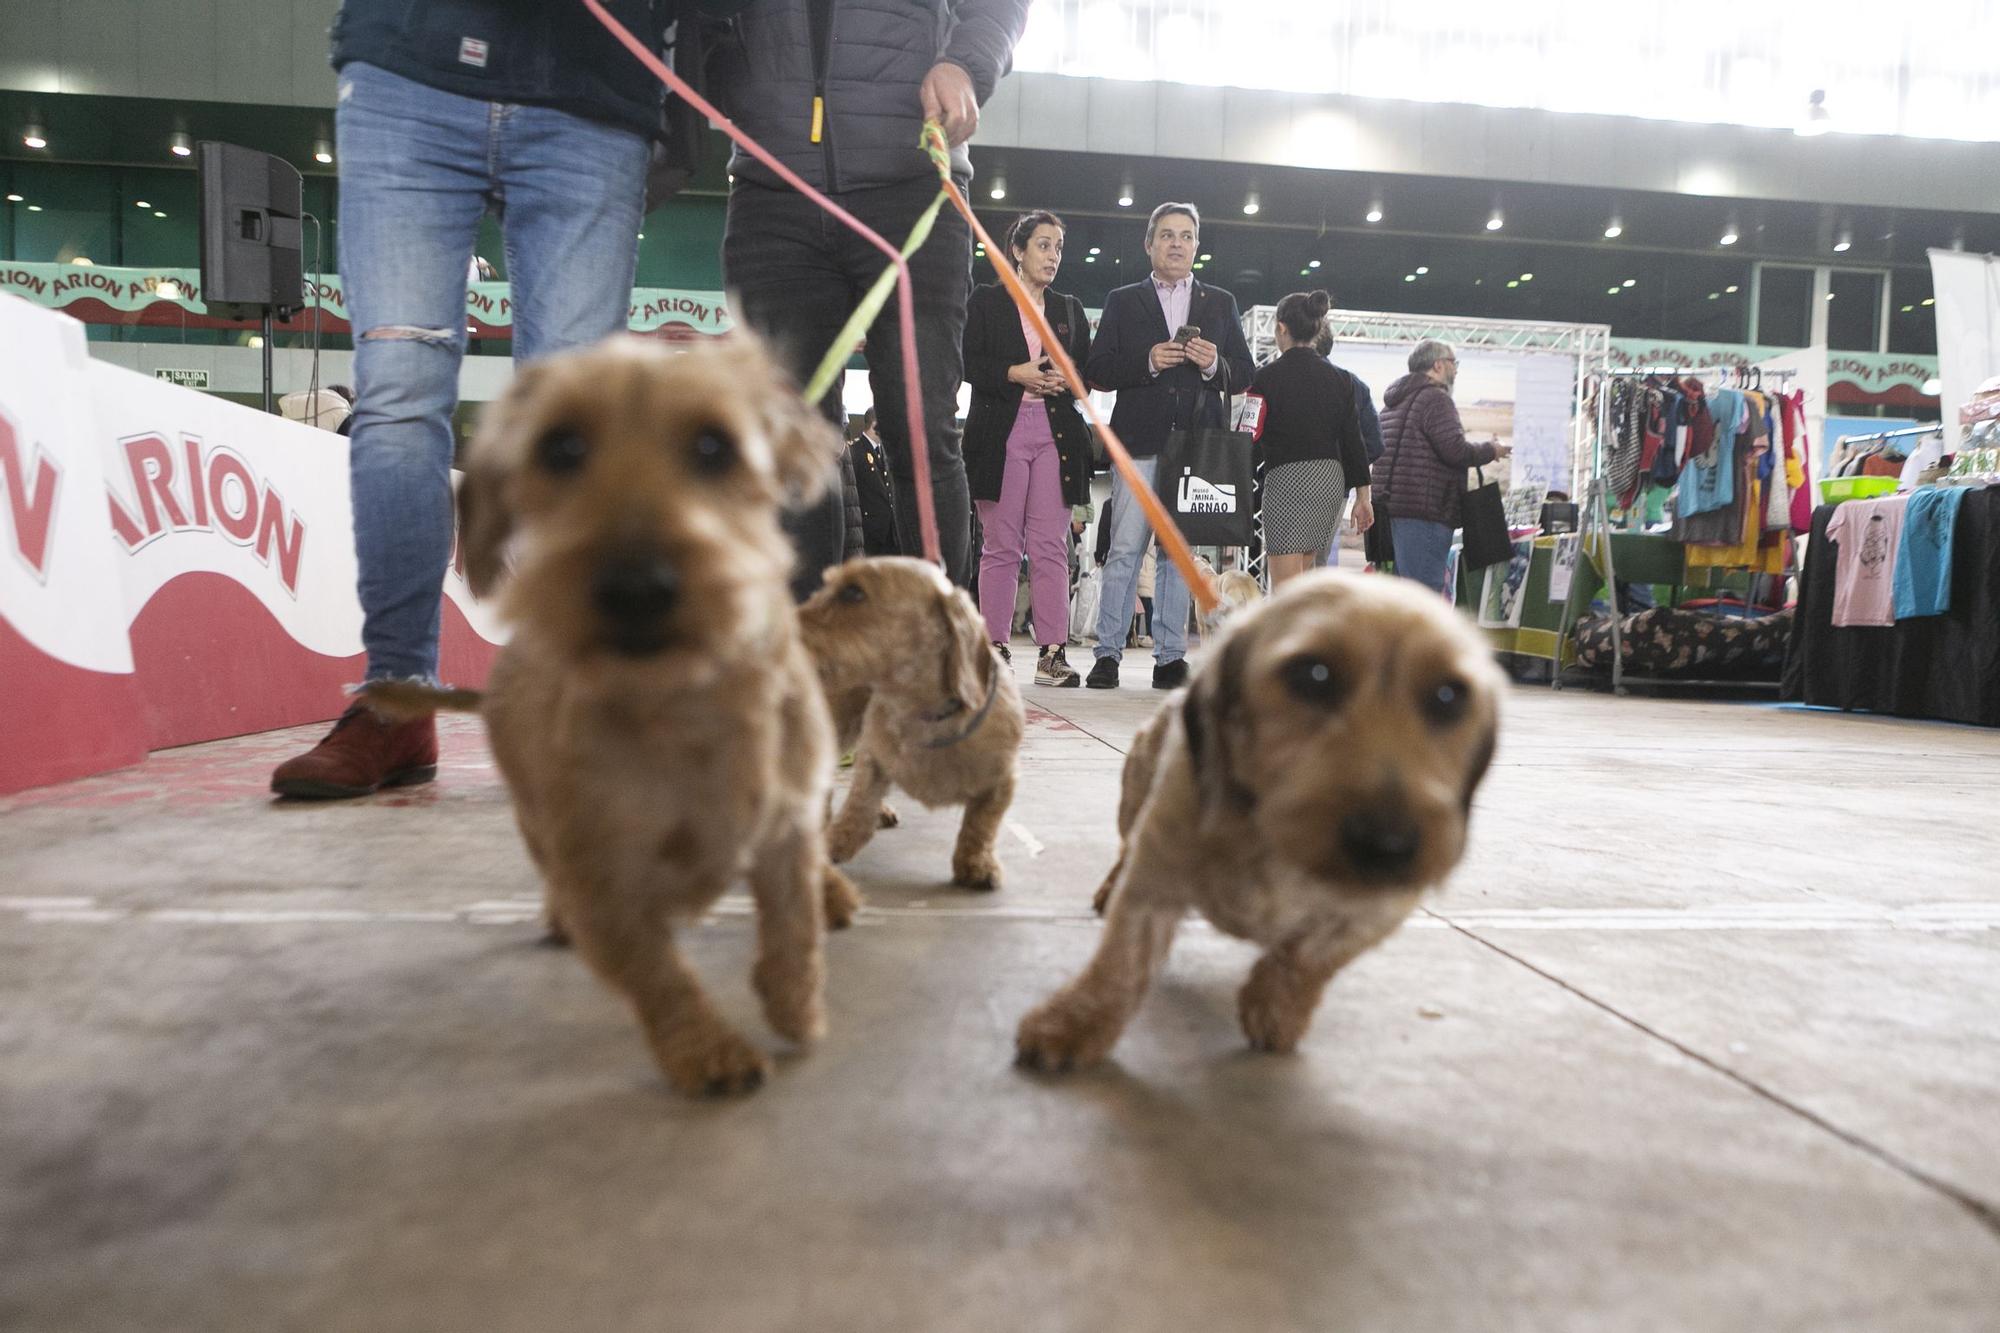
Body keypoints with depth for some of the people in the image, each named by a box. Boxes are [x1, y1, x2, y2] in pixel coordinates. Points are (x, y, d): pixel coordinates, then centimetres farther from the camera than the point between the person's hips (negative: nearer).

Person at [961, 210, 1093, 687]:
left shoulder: (1069, 309, 20)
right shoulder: (985, 302, 10)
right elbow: (967, 362, 1)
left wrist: (1066, 379, -4)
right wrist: (1014, 373, -13)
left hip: (1057, 433, 3)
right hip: (999, 432, -2)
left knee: (1051, 547, -5)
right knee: (1001, 546, -2)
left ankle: (1052, 652, -6)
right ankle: (995, 647, 3)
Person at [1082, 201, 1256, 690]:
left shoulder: (1221, 304, 17)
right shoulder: (1122, 302, 12)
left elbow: (1245, 374, 13)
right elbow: (1097, 371, 3)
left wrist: (1215, 365, -8)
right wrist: (1148, 362, -12)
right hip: (1140, 443, -2)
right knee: (1126, 549, -6)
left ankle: (1170, 655, 7)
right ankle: (1108, 653, -1)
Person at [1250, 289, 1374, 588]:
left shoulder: (1268, 376, -6)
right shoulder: (1340, 378, 8)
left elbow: (1253, 440, -6)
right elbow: (1353, 439, 7)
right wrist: (1362, 496, 12)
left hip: (1286, 477, -6)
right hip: (1331, 477, 6)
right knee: (1305, 579, 18)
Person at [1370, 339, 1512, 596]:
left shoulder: (1396, 401, 22)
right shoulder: (1435, 398, -8)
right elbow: (1455, 449, -17)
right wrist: (1491, 451, 1)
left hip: (1392, 504, 10)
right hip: (1425, 508, -10)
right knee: (1425, 592, -10)